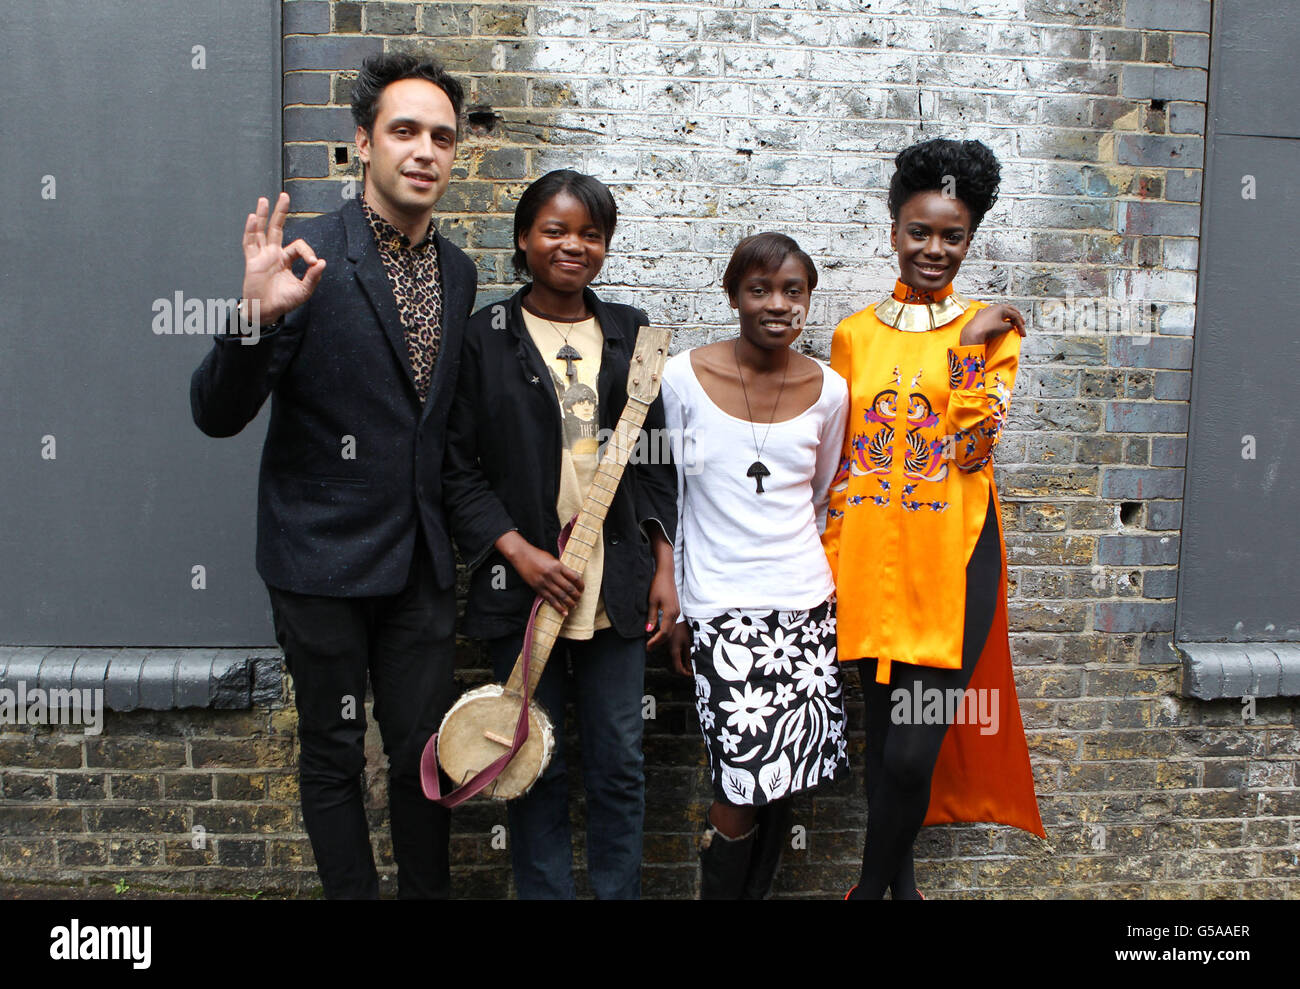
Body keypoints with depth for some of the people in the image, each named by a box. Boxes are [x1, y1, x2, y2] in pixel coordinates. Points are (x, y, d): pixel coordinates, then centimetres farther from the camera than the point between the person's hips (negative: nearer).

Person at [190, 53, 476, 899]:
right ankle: (354, 892, 32)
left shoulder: (459, 273, 6)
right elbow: (218, 415, -15)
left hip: (421, 561, 5)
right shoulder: (307, 260, -13)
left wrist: (452, 541, 13)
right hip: (325, 558, -5)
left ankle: (429, 890, 34)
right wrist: (258, 315, -33)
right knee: (334, 756, 12)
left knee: (427, 749, 15)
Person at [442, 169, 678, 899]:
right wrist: (518, 551, -12)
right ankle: (544, 892, 26)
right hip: (524, 584, -2)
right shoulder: (485, 337, 0)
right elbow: (456, 464, -2)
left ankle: (619, 893, 26)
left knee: (620, 763, 9)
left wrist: (664, 569, 5)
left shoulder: (629, 333, 9)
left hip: (617, 586, 2)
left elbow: (656, 461, 11)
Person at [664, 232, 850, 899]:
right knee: (746, 782, -9)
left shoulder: (828, 392, 2)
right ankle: (719, 892, 17)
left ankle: (756, 892, 30)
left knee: (784, 779, 7)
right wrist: (673, 608, 4)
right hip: (722, 607, -3)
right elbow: (667, 499, 3)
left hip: (806, 604, 3)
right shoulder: (684, 377, -4)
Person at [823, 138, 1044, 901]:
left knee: (913, 751, -5)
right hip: (871, 556, 3)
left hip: (952, 559, -2)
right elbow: (836, 458, 10)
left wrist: (967, 349, -13)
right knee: (885, 736, 13)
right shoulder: (855, 335, 8)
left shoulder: (993, 328, 2)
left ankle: (871, 885, 19)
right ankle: (900, 877, 33)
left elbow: (974, 451, -8)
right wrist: (829, 558, 6)